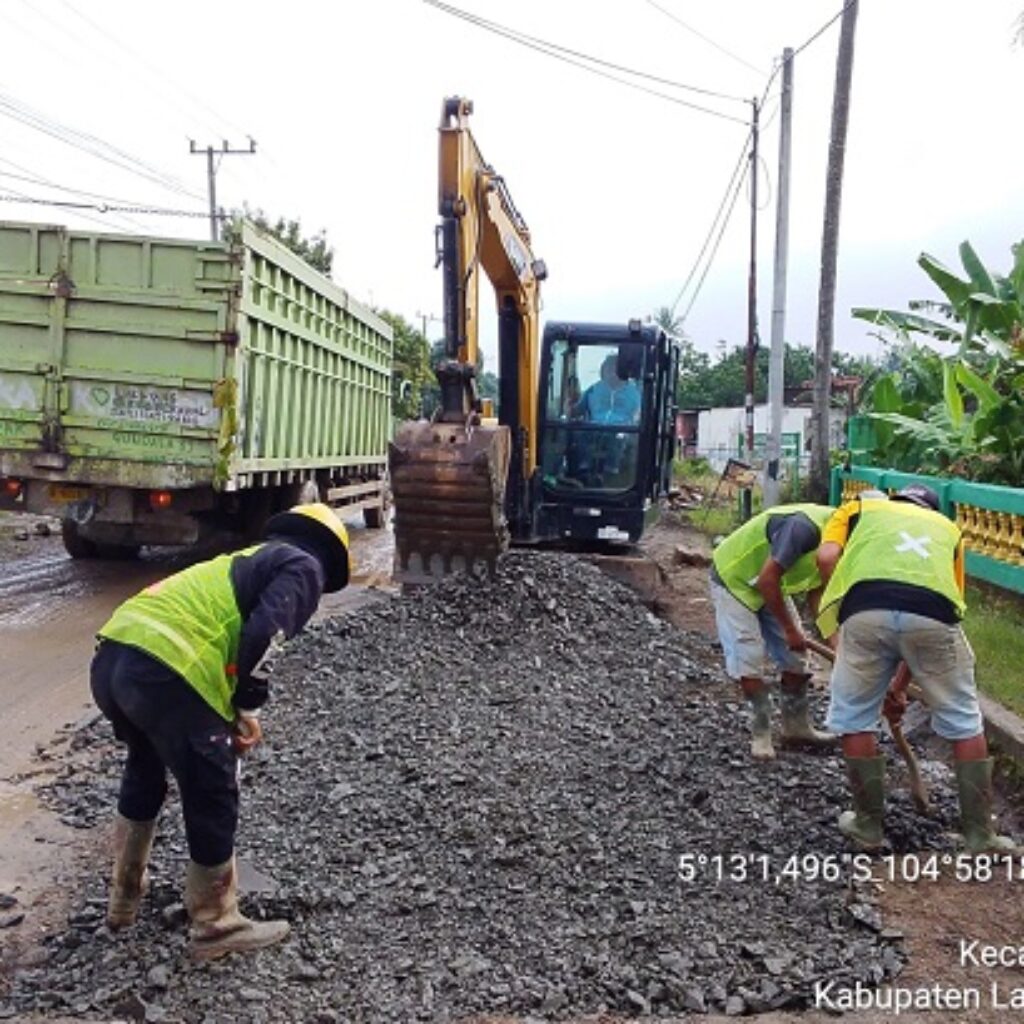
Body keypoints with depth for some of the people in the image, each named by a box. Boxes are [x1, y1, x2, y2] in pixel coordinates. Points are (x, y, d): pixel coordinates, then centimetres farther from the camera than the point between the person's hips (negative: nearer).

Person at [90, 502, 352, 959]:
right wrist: (248, 707, 3)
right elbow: (263, 634, -9)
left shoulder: (248, 560, 33)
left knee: (144, 767, 33)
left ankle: (124, 898, 50)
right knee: (213, 798, 11)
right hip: (166, 672, -9)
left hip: (112, 655, 9)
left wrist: (233, 714, 39)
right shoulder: (303, 566, 8)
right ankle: (215, 927, 28)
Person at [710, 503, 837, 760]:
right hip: (734, 579, -8)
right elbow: (767, 579, -33)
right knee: (749, 661, -13)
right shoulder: (804, 527, -36)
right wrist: (790, 630, -22)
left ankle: (796, 728, 19)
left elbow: (816, 593, 1)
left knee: (794, 658, 6)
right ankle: (760, 734, 1)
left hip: (770, 586, 8)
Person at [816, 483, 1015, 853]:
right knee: (964, 725, 20)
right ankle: (980, 836, 28)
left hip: (865, 612, -1)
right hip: (933, 615, 1)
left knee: (853, 721, 19)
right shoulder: (947, 528, 36)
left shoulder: (858, 508, 32)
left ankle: (868, 826, 29)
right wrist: (900, 683, 37)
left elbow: (826, 558, 10)